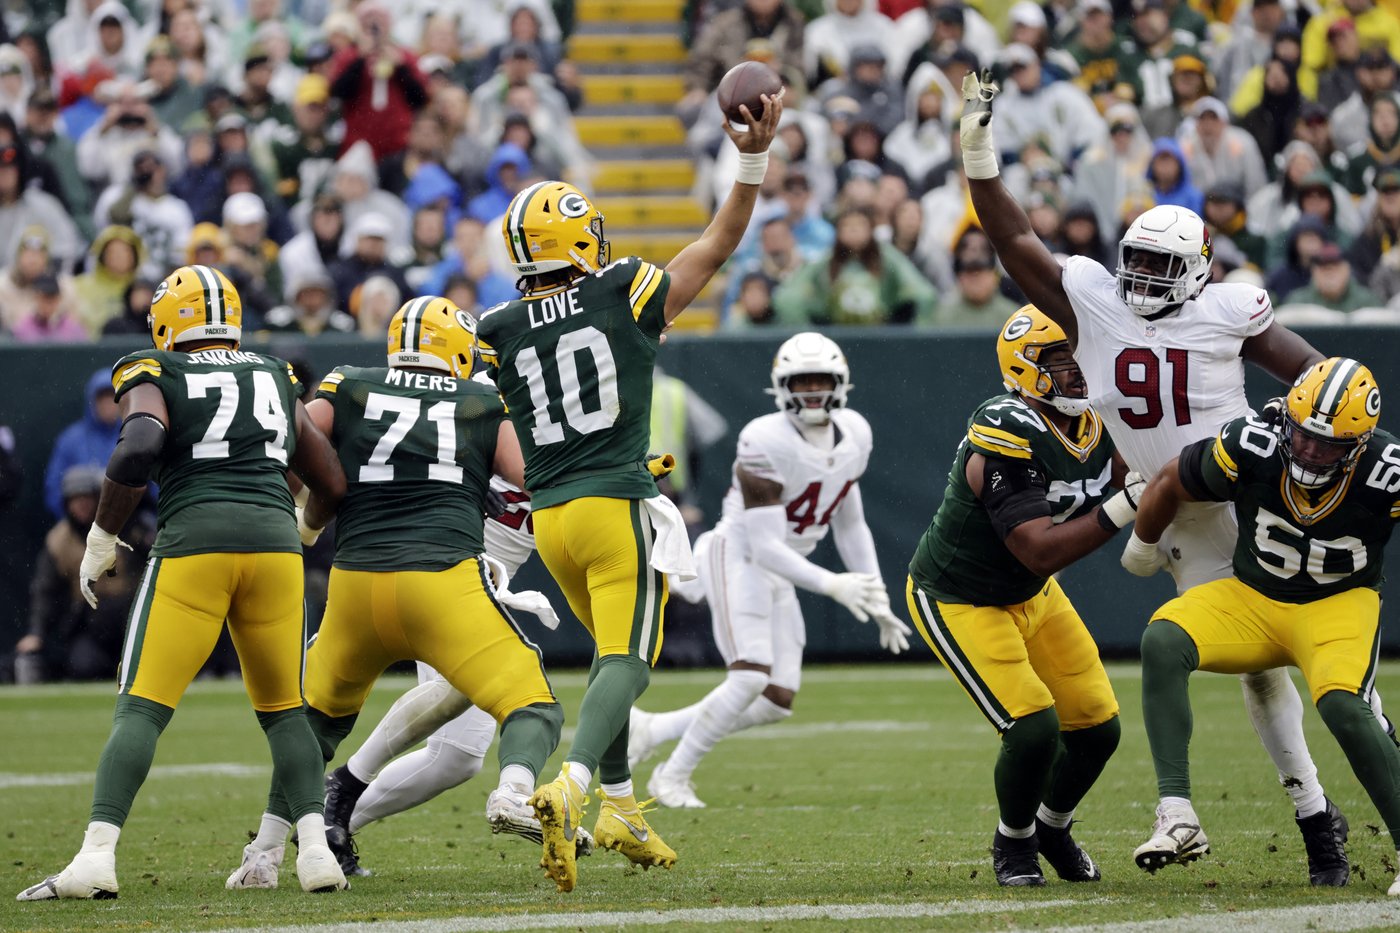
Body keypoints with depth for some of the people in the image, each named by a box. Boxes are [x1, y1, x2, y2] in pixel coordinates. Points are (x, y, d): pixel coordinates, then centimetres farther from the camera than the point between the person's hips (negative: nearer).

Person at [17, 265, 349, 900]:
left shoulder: (154, 378, 9)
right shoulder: (276, 380, 22)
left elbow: (138, 447, -12)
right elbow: (331, 484, 26)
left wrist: (101, 540, -2)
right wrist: (305, 529, 47)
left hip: (193, 543, -3)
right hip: (274, 540, 3)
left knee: (142, 709, -2)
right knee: (283, 710, 17)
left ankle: (97, 854, -14)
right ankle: (316, 846, 1)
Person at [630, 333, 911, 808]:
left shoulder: (853, 435, 3)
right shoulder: (766, 443, -22)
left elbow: (850, 526, 15)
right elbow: (764, 544, -23)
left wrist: (878, 602, 11)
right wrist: (831, 585, -29)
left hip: (778, 576, 8)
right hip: (736, 556, -8)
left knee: (776, 704, 3)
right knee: (751, 676, -23)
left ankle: (652, 730, 14)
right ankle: (673, 777, -8)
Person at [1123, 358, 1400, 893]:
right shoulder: (1253, 448, -20)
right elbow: (1172, 483, 0)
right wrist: (1143, 545, 16)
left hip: (1339, 605, -3)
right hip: (1253, 599, 3)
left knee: (1343, 708, -32)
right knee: (1163, 641, -25)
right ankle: (1176, 818, -29)